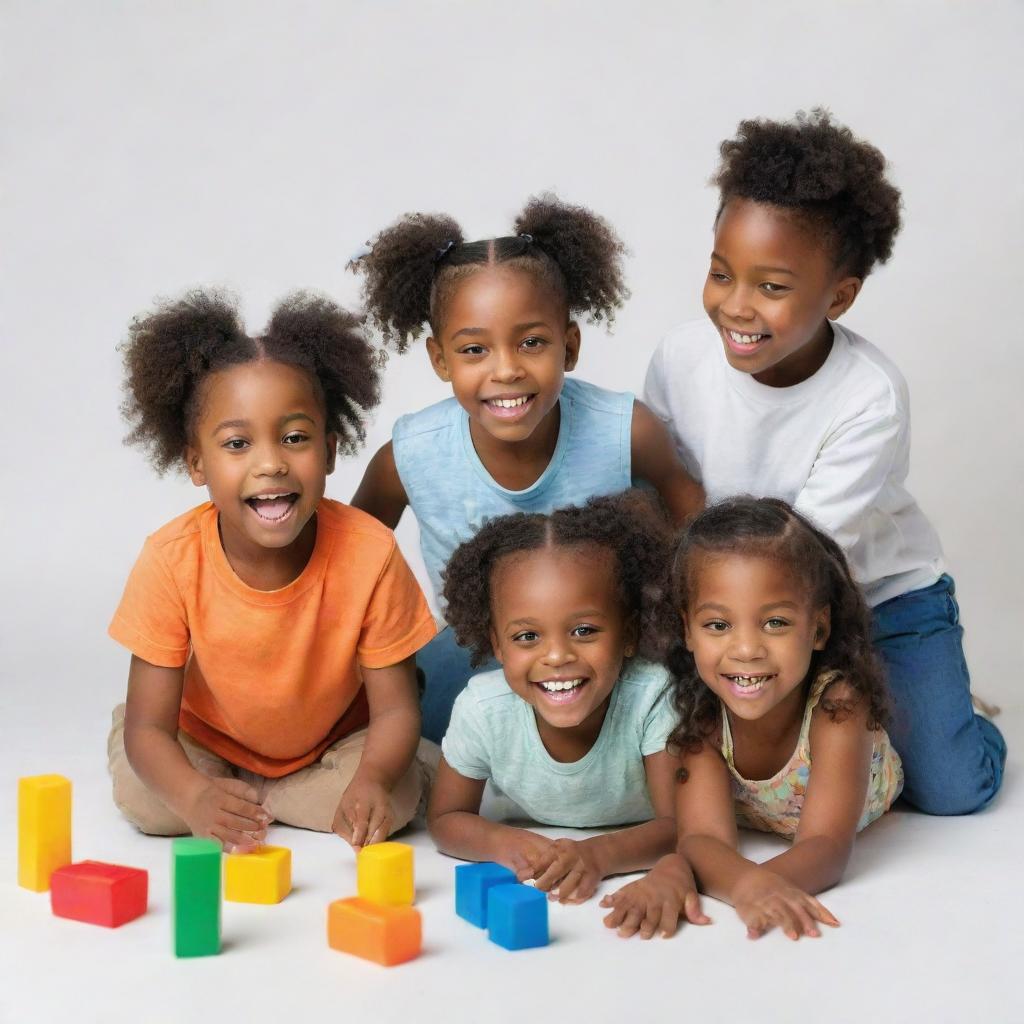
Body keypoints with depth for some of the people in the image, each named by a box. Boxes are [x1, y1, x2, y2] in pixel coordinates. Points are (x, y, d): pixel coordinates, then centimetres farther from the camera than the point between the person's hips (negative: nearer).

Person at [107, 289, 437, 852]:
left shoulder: (369, 553, -29)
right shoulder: (172, 561, -28)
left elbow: (394, 706, -20)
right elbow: (149, 725, -25)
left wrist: (371, 781, -43)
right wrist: (195, 797, -47)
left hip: (333, 740, 0)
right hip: (206, 741, 0)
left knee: (399, 794, -25)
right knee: (142, 799, -25)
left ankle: (247, 797, -1)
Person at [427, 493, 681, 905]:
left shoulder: (653, 696, -28)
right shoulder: (482, 710, -23)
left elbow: (681, 824, -25)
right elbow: (446, 818, -8)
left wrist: (598, 854, -45)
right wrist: (501, 842, -32)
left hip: (638, 866, -1)